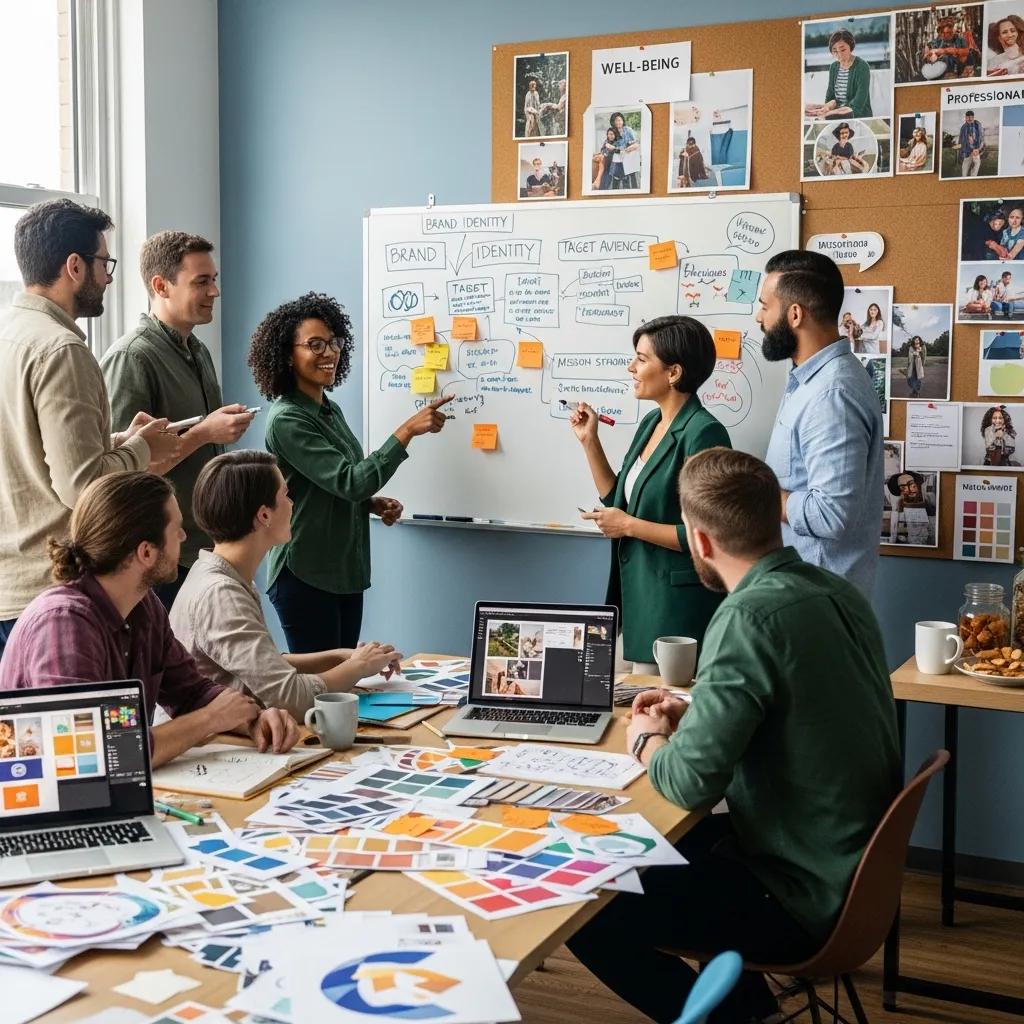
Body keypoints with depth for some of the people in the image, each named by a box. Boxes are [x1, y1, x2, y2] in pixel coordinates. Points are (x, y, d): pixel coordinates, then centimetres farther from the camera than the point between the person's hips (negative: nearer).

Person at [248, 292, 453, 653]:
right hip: (305, 575, -8)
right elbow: (349, 482, -24)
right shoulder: (287, 420, -16)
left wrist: (373, 504, 2)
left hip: (345, 571, 8)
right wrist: (407, 431, -28)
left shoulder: (331, 410, 11)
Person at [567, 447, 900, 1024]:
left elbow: (689, 784, -25)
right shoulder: (836, 592, 1)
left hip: (803, 900, -9)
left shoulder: (752, 617, -25)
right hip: (855, 867, 9)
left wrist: (647, 739, -4)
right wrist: (694, 714, 14)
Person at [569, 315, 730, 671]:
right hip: (636, 593, 9)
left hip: (677, 603, -8)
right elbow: (619, 501, 17)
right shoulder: (650, 424, 10)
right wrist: (589, 441, 9)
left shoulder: (703, 433, -17)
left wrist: (630, 526, -15)